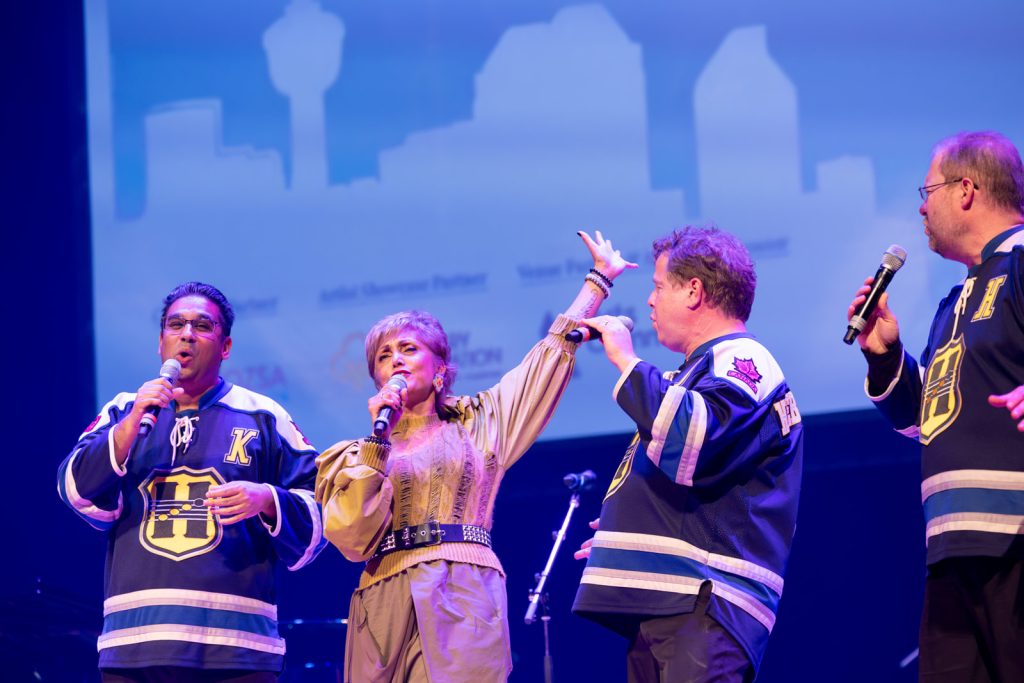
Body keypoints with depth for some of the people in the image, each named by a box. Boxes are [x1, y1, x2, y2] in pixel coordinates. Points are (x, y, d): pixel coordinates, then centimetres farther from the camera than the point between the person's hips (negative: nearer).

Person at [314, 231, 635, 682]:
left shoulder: (479, 423, 18)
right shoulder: (362, 453, 16)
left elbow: (551, 355, 21)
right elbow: (352, 538, 0)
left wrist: (598, 279, 26)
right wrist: (379, 440, -3)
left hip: (465, 599, -1)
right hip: (387, 605, 1)